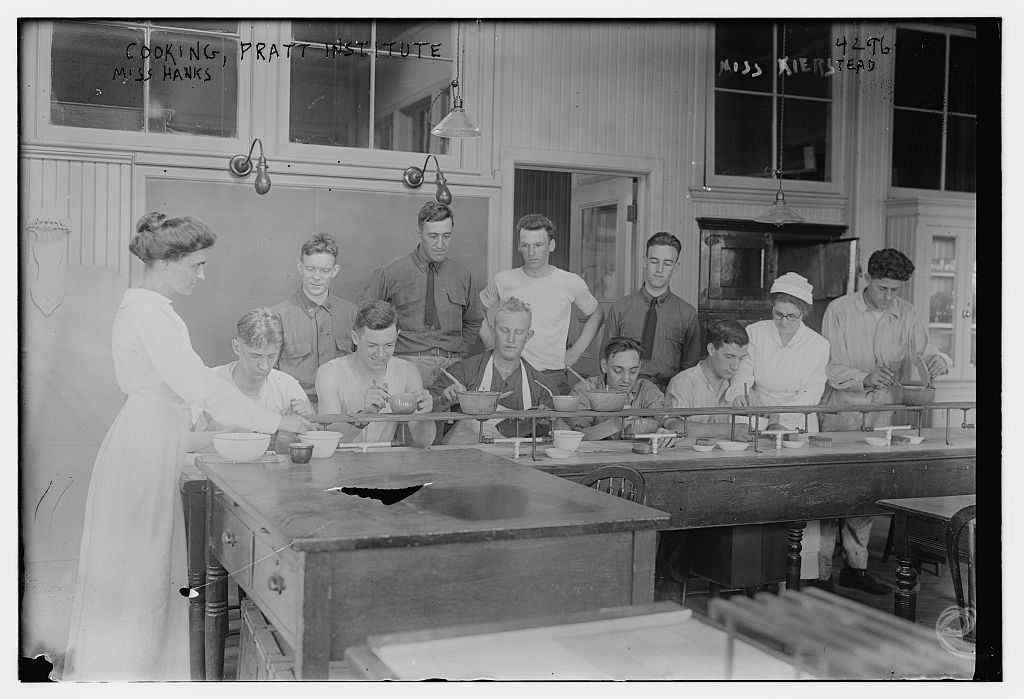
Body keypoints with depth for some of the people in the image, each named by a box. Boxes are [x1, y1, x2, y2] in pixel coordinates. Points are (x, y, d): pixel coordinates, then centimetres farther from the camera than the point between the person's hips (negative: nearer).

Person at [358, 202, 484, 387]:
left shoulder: (462, 276, 11)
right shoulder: (392, 273, 0)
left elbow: (473, 322, 26)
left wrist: (457, 354, 13)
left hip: (451, 366, 3)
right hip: (408, 363, -3)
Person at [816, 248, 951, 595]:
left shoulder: (907, 315, 3)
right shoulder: (839, 310, -7)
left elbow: (925, 353, 4)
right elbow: (829, 368, -10)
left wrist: (939, 360, -20)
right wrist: (864, 379, -26)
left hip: (881, 417, 4)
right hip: (840, 412, -3)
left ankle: (855, 567, 21)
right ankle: (820, 573, 1)